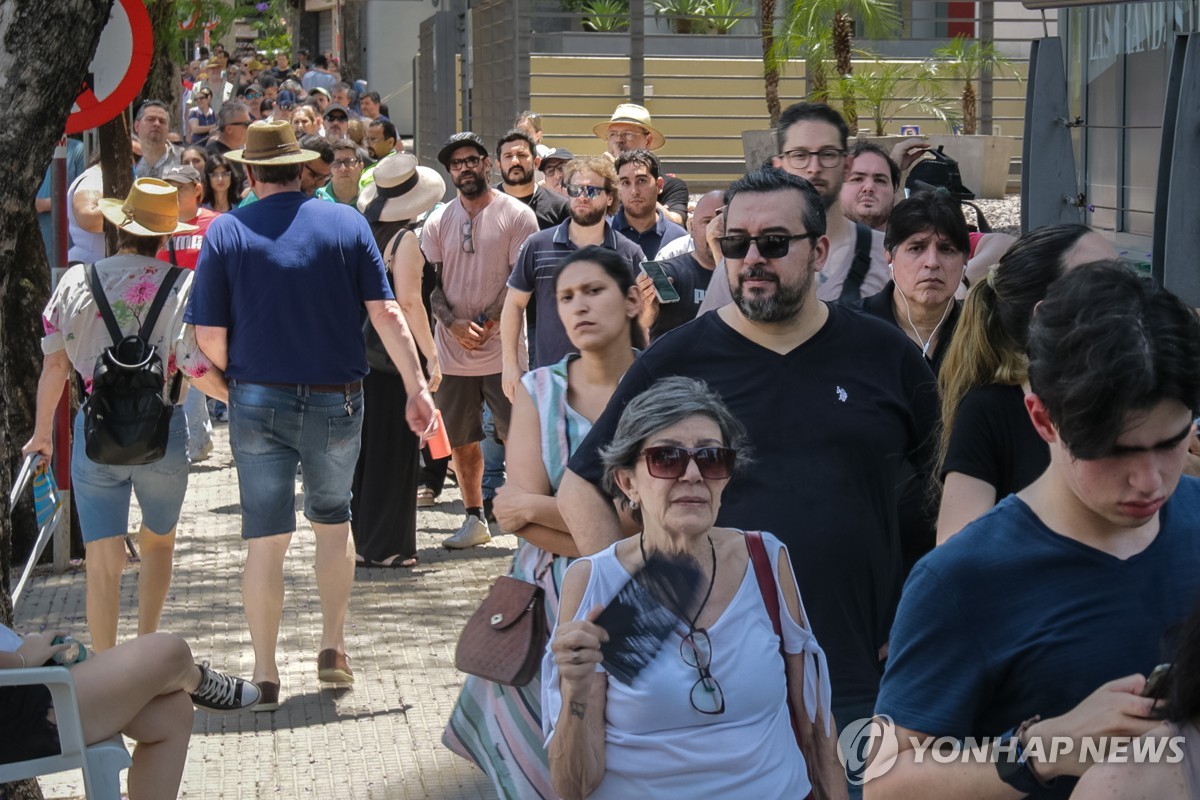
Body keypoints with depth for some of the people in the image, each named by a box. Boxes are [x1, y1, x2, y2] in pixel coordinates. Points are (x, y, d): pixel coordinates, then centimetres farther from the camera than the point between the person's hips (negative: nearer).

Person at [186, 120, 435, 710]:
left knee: (265, 538, 3)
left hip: (259, 401, -1)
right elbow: (385, 314, -5)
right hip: (336, 401, 1)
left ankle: (265, 675, 4)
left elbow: (209, 336, -6)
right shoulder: (346, 222, -1)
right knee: (333, 521, 21)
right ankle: (333, 649, 20)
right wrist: (417, 388, -2)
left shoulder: (226, 232, -4)